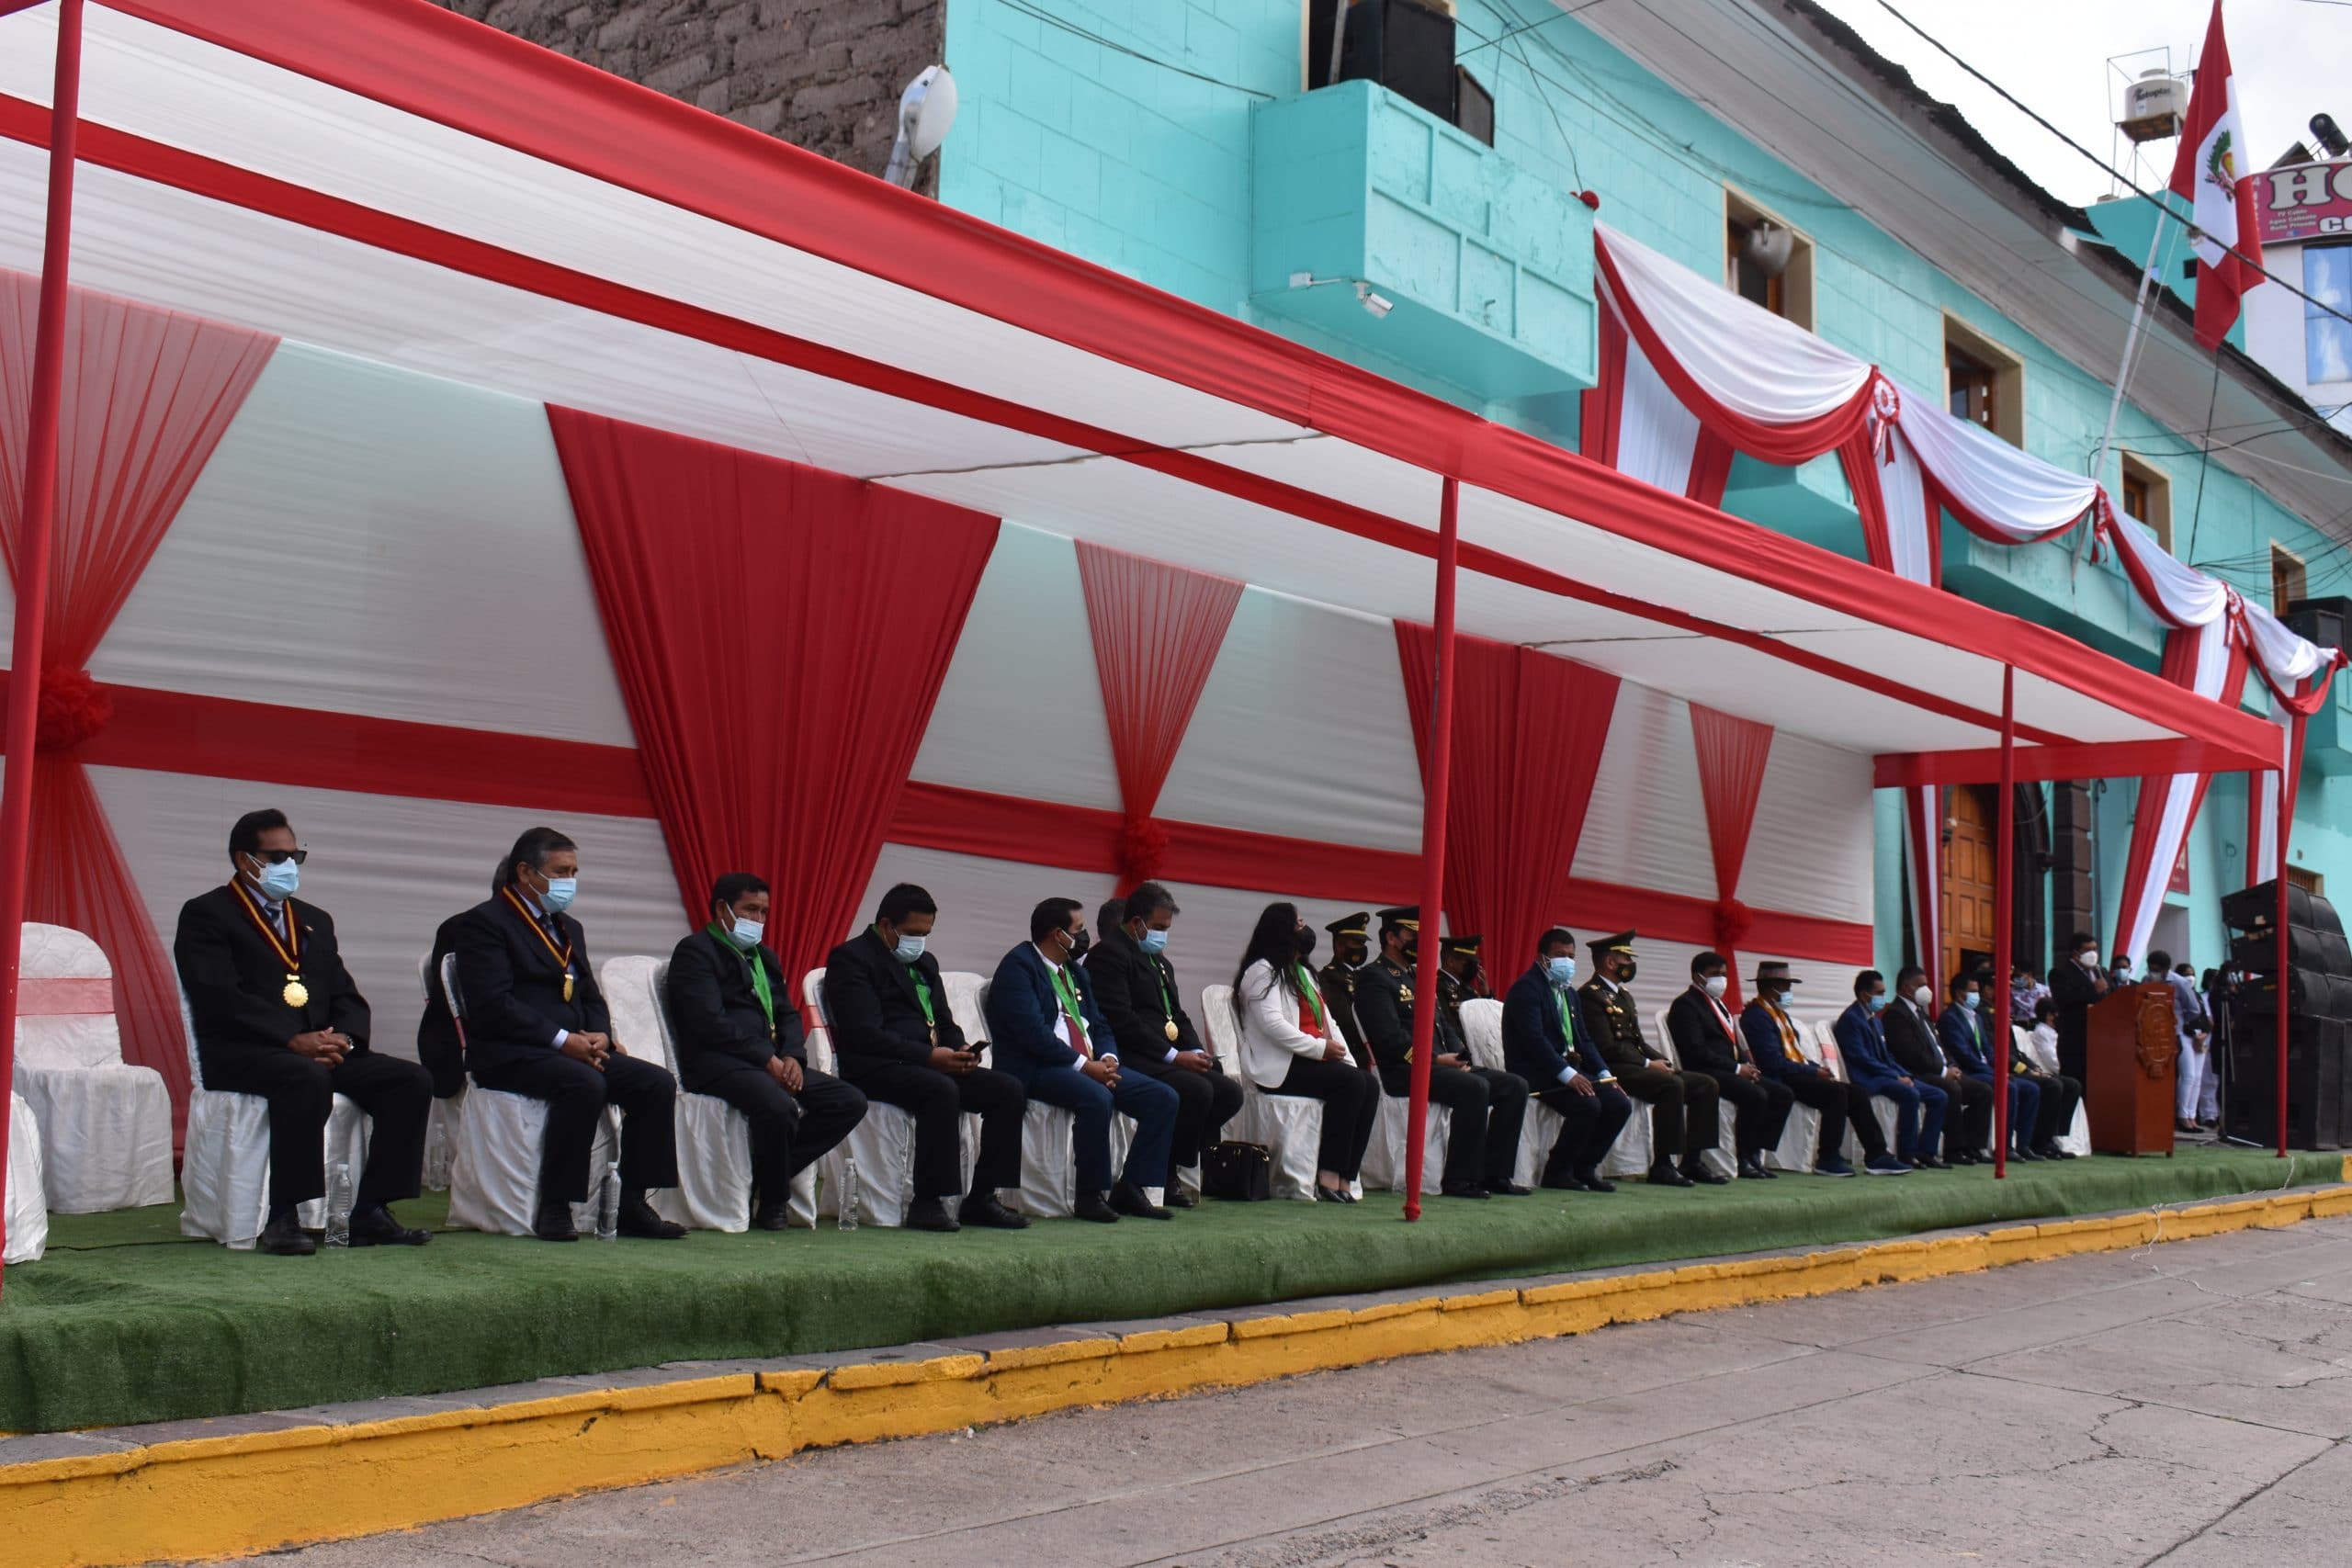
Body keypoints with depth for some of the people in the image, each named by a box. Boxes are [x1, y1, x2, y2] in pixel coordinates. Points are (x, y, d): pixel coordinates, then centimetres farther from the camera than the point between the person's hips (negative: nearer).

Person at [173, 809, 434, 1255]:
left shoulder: (315, 921, 25)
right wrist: (294, 1040, -21)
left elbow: (348, 998, 17)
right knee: (308, 1079, -38)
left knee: (412, 1080, -15)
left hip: (322, 1052, 7)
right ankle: (282, 1218, -30)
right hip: (241, 1053, -7)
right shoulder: (206, 914, 3)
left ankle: (369, 1211, -14)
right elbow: (220, 998, -11)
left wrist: (343, 1038, -7)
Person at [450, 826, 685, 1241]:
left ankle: (631, 1205, -10)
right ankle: (554, 1208, -25)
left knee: (658, 1082, -13)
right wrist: (562, 1039, -20)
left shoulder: (569, 928, 24)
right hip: (507, 1053, -8)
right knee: (585, 1083, -36)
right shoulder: (485, 922, -3)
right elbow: (492, 1005, -15)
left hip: (576, 1049, 8)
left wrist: (599, 1035, -3)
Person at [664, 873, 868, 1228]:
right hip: (715, 1062, -8)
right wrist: (767, 1059, -16)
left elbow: (788, 1015, 21)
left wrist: (792, 1056, -2)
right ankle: (772, 1203, -10)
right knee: (779, 1105, -36)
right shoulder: (695, 951, -1)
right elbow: (710, 1022, -13)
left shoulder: (764, 956, 26)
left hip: (772, 1062, 9)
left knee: (851, 1103, -8)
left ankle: (763, 1179, -5)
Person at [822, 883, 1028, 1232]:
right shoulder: (851, 958, -5)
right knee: (941, 1090, -37)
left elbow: (944, 1023, 25)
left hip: (933, 1063, 9)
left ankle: (982, 1198, -9)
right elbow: (864, 1035, -16)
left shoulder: (924, 962, 24)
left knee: (1009, 1090, -10)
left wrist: (960, 1050, 1)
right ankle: (927, 1203, -29)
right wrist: (929, 1055, -20)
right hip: (874, 1069, -8)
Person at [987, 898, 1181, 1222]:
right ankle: (1091, 1196, -22)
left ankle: (1130, 1188, -4)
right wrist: (1084, 1065, -19)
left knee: (1164, 1097, -7)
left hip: (1091, 1064, 9)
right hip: (1036, 1069, -9)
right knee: (1097, 1098, -37)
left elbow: (1099, 1025, 20)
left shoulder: (1076, 971, 21)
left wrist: (1107, 1058, -3)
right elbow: (1031, 1031, -18)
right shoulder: (1018, 966, -7)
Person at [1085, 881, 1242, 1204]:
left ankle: (1168, 1162, 0)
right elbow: (1120, 1020, -17)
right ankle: (1165, 1176, -12)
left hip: (1165, 1059, 10)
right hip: (1131, 1057, -9)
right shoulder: (1109, 953, -7)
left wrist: (1197, 1052, 2)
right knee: (1197, 1090, -28)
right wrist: (1173, 1056, -18)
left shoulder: (1161, 963, 25)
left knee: (1230, 1092, -7)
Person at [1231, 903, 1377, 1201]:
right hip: (1280, 1067, -8)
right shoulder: (1262, 971, -2)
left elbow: (1327, 1020, 19)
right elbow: (1271, 1023, -17)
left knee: (1370, 1084, -17)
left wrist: (1345, 1059, 3)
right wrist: (1320, 1048, -17)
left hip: (1313, 1061, 8)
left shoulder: (1302, 972, 26)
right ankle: (1328, 1176, -27)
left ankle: (1345, 1177, -24)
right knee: (1351, 1082, -27)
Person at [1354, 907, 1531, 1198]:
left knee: (1515, 1086, -3)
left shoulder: (1417, 976, 24)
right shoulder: (1375, 978, -6)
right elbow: (1390, 1038, -17)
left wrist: (1459, 1056, 3)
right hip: (1406, 1070, -10)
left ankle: (1493, 1173, -4)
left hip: (1442, 1064, 10)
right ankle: (1459, 1180, -24)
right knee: (1474, 1087, -32)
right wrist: (1435, 1059, -19)